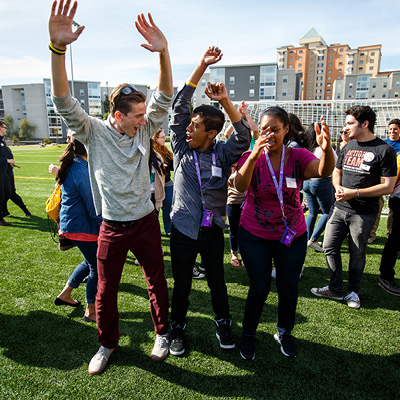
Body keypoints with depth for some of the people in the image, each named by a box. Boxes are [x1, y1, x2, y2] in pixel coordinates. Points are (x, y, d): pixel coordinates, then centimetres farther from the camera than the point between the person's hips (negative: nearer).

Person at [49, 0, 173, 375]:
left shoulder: (144, 130, -3)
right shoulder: (93, 132, -9)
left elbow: (164, 97, -15)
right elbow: (63, 101, -22)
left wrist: (163, 52, -30)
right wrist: (58, 48, -37)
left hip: (146, 221, 1)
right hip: (112, 227, -1)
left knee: (157, 280, 14)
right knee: (105, 290, 12)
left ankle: (162, 332, 38)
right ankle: (107, 343, 37)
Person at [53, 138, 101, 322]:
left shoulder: (71, 167, 10)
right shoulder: (82, 171, -22)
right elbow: (91, 203, -20)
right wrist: (104, 227, -14)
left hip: (70, 223, 10)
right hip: (81, 226, -10)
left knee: (91, 261, 24)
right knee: (97, 267, 3)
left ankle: (65, 294, 35)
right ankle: (91, 312, 17)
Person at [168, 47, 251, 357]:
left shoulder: (222, 154, -4)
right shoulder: (182, 149, -3)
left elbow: (244, 137, -22)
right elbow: (178, 107, -8)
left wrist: (225, 101, -29)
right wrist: (201, 66, -12)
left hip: (213, 229, 0)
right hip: (183, 229, 0)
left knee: (217, 281, 16)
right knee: (182, 284, 13)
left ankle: (223, 324, 39)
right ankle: (178, 328, 35)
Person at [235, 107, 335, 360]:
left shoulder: (298, 156, -8)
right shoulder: (251, 157, -10)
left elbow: (324, 171, -28)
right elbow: (240, 186, -29)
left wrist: (327, 149, -49)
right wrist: (254, 156, -45)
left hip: (293, 235, 2)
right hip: (255, 236, -2)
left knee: (289, 288, 12)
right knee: (260, 288, 4)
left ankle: (284, 333, 38)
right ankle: (248, 335, 29)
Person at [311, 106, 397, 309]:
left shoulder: (385, 150, -9)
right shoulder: (348, 147, 9)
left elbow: (388, 186, -11)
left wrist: (355, 193, -18)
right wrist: (338, 188, -2)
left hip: (363, 213, -5)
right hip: (340, 208, 5)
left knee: (357, 254, 8)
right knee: (330, 247, 5)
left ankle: (353, 291, 29)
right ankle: (336, 289, 22)